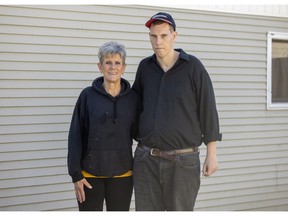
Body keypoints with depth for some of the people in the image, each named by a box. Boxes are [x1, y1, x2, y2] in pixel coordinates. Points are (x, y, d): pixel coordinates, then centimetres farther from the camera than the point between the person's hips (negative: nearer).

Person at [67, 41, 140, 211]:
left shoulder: (133, 98, 1)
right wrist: (76, 173, -8)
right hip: (90, 174, -1)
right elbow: (75, 136, -4)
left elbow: (136, 132, 10)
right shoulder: (88, 95, -4)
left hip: (122, 174, 2)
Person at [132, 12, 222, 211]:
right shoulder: (145, 67, 6)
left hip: (183, 161, -3)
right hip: (146, 160, 4)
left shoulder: (193, 66, -6)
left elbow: (208, 111, -5)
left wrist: (211, 154, -6)